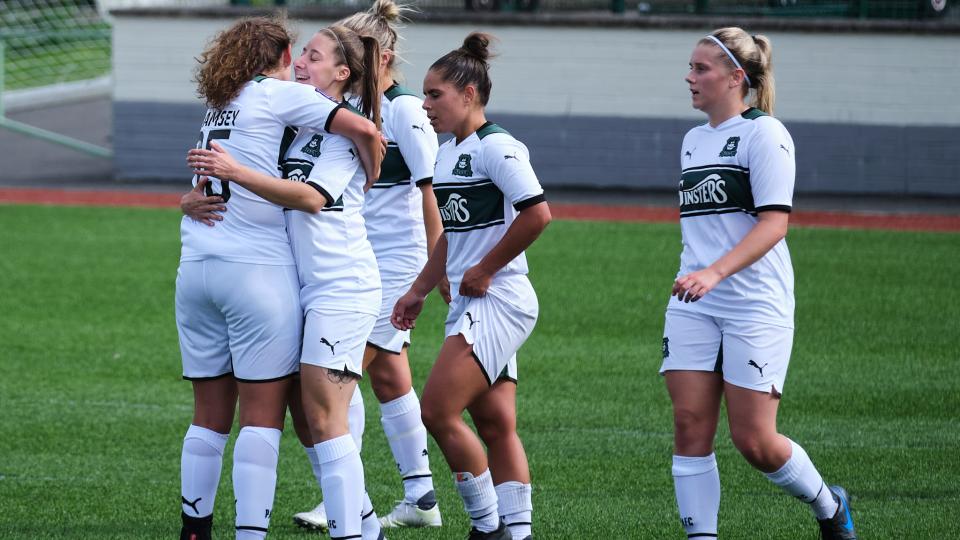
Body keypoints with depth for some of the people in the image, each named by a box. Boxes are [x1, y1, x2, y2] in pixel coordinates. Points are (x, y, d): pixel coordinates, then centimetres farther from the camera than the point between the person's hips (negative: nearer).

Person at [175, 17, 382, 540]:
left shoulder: (218, 104, 19)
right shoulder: (280, 93, -2)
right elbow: (363, 130, -9)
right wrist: (369, 181, 7)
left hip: (195, 269, 6)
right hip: (257, 267, -6)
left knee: (209, 416, 12)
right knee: (262, 415, -5)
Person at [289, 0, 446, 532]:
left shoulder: (405, 111, -12)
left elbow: (430, 189, -12)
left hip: (396, 259, -8)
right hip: (357, 261, 8)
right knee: (388, 375, 8)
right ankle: (420, 498, 13)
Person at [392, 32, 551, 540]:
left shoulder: (495, 147, -13)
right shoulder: (446, 155, 16)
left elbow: (537, 214, -22)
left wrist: (484, 271, -16)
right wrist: (419, 291, 23)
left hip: (498, 302, -9)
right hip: (469, 306, 9)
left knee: (438, 411, -12)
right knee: (496, 426, 7)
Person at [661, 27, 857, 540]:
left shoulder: (763, 133, -8)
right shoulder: (694, 140, 15)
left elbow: (773, 223, -18)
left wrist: (715, 272, -29)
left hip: (756, 305, -7)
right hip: (693, 306, 7)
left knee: (754, 441, -6)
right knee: (690, 425, -5)